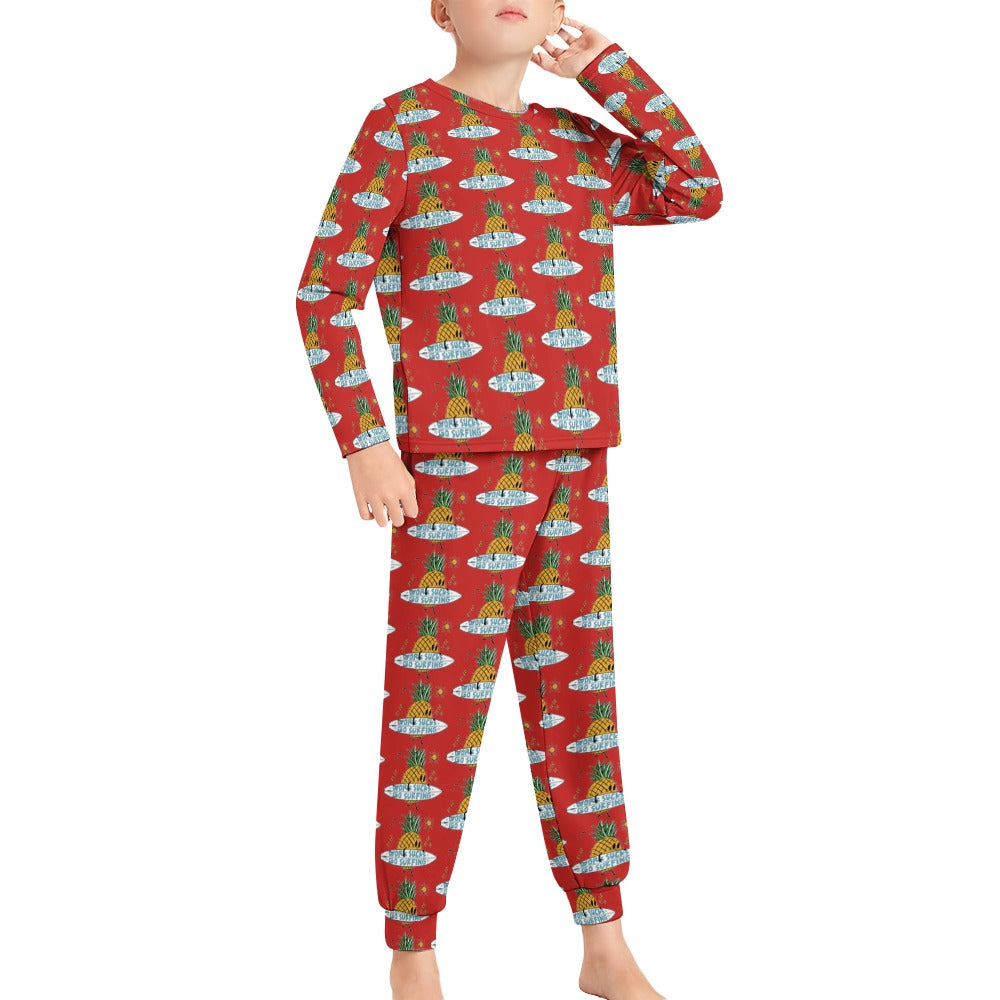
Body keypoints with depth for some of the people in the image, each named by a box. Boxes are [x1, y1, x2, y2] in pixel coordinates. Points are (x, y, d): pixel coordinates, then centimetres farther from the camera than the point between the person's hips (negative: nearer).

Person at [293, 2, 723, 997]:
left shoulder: (579, 142, 15)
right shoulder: (403, 123, -3)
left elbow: (699, 191, 8)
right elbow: (324, 291, -5)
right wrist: (363, 442, -13)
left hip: (574, 477, 6)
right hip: (454, 477, -6)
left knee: (578, 707, 12)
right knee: (435, 721, 0)